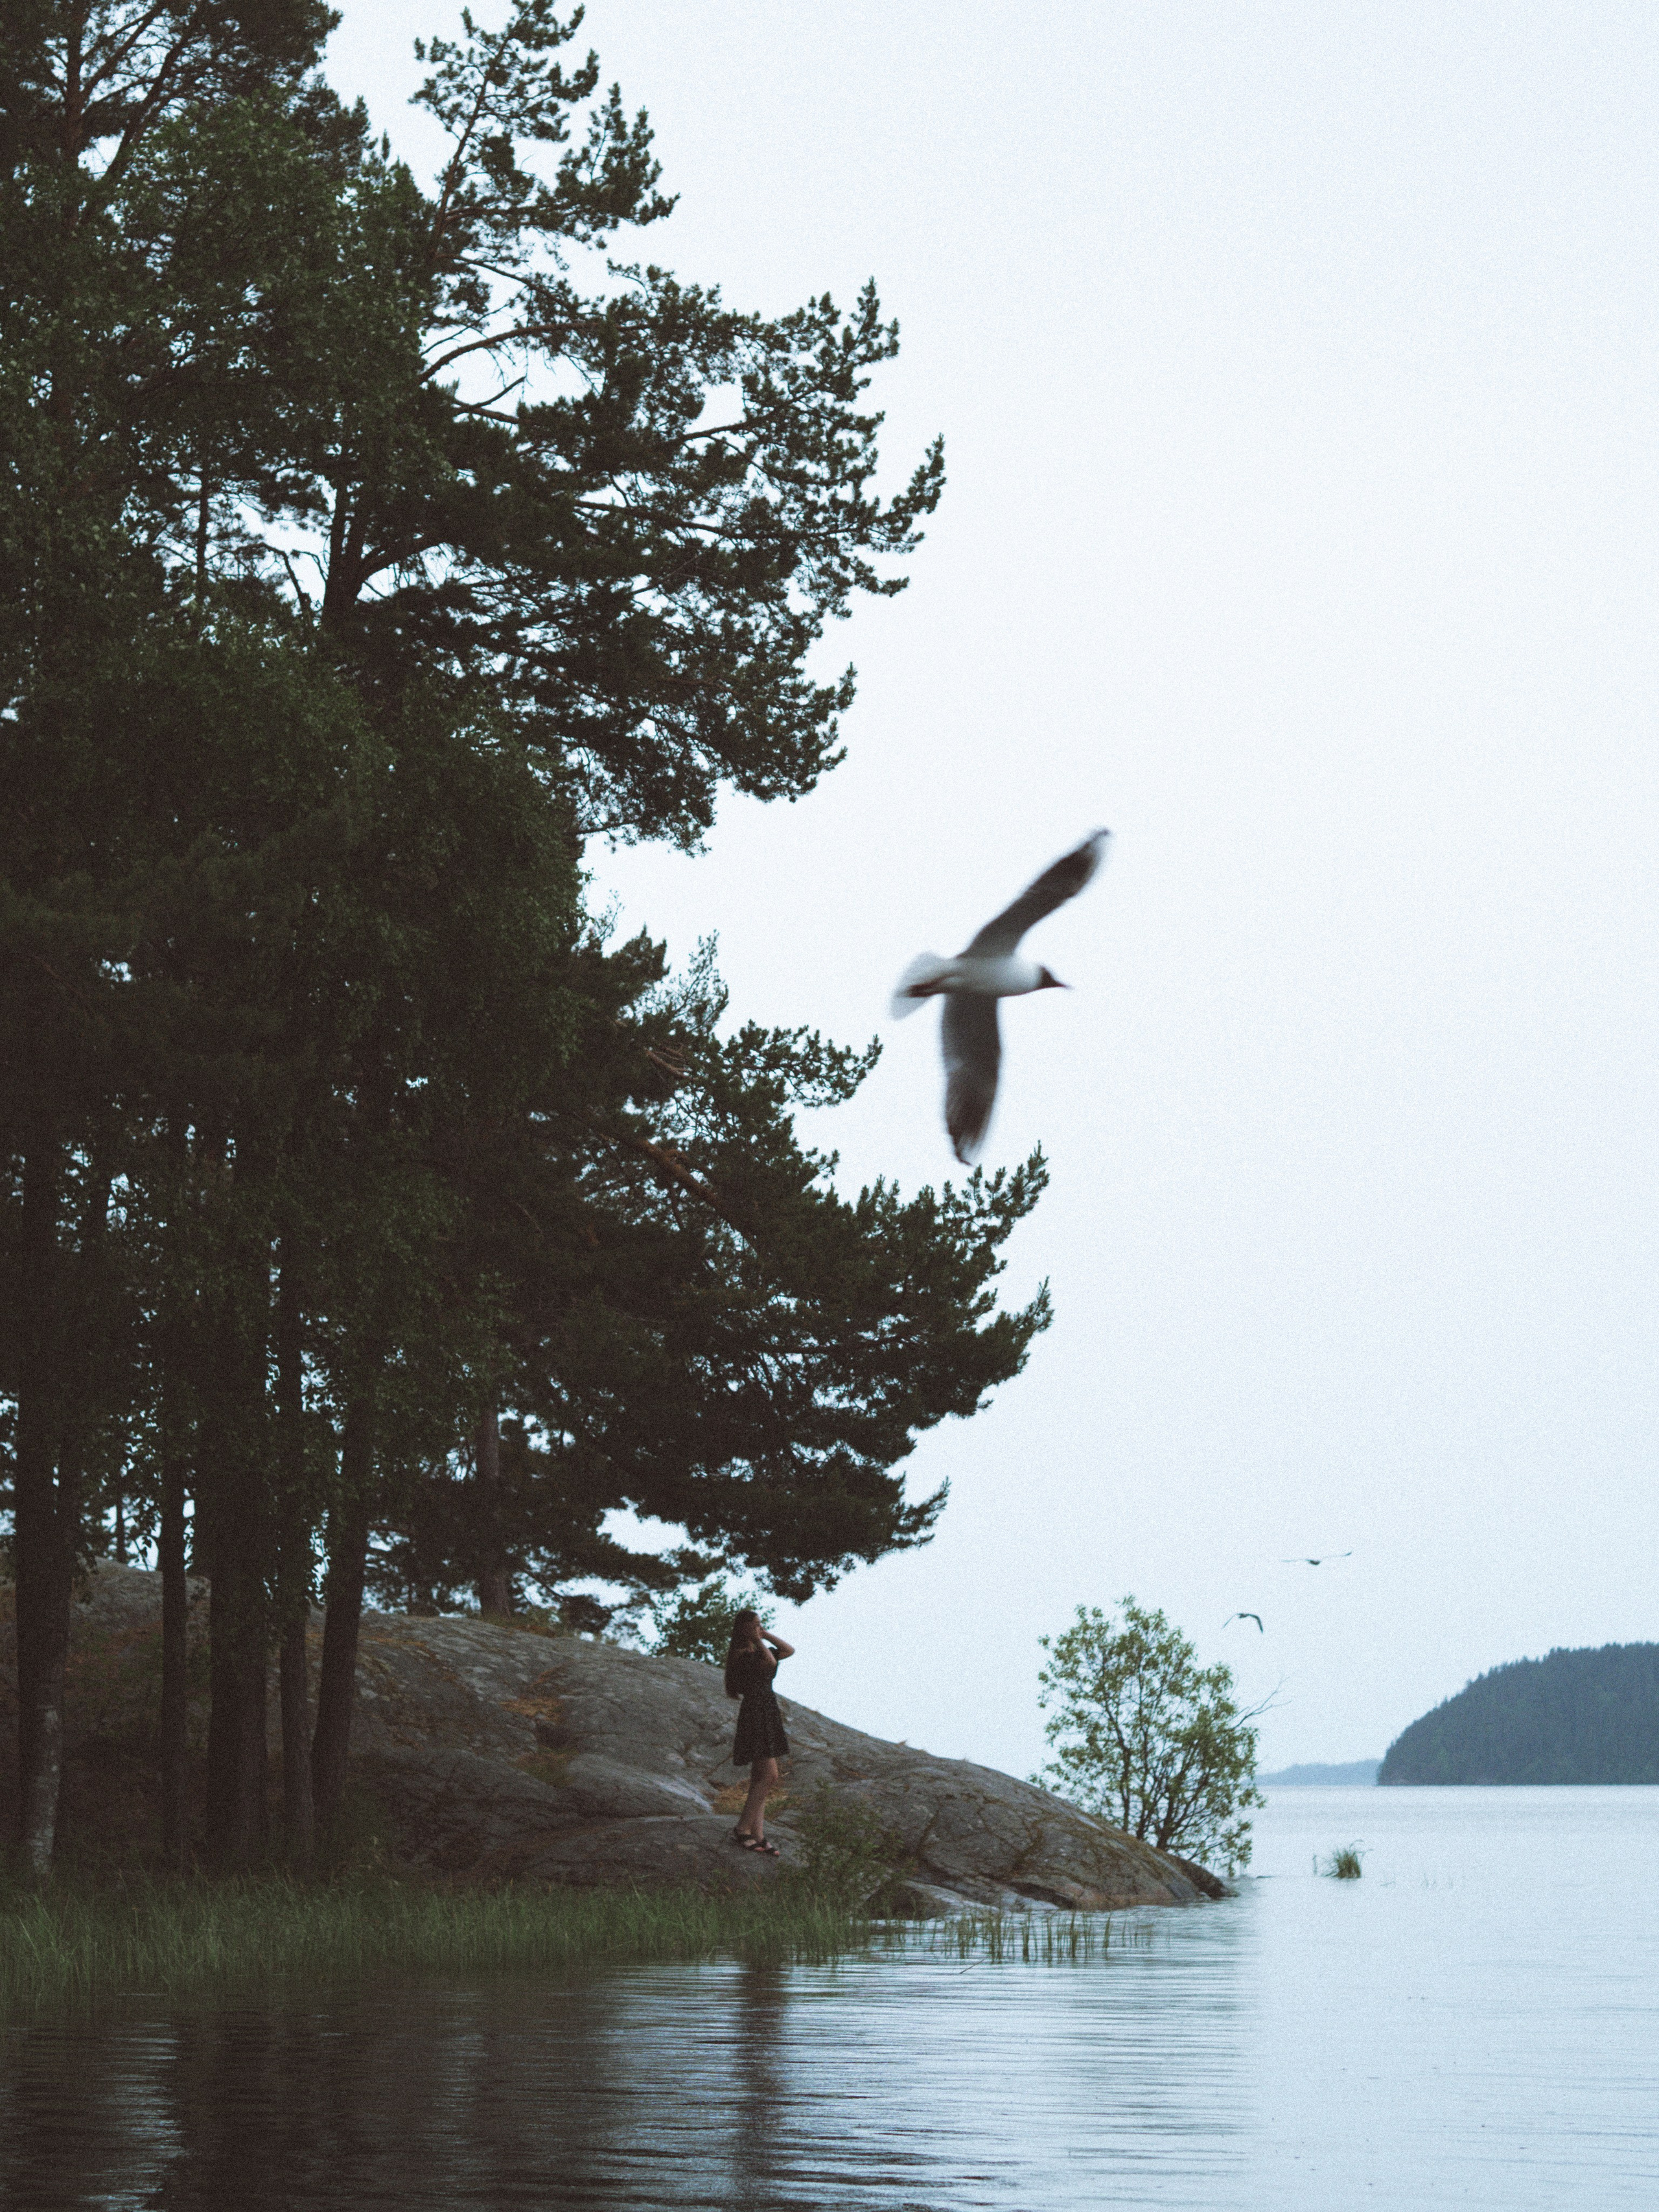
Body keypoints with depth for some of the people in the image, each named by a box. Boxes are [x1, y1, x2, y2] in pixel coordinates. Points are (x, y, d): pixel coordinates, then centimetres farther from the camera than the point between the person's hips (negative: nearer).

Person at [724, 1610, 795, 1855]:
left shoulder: (756, 1651, 14)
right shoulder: (742, 1655, -14)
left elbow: (789, 1651, 17)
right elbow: (770, 1663, -28)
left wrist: (767, 1635, 8)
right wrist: (757, 1640, -16)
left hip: (767, 1714, 10)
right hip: (754, 1714, -10)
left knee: (760, 1779, 8)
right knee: (769, 1775, -13)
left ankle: (757, 1835, 8)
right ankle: (742, 1829, -7)